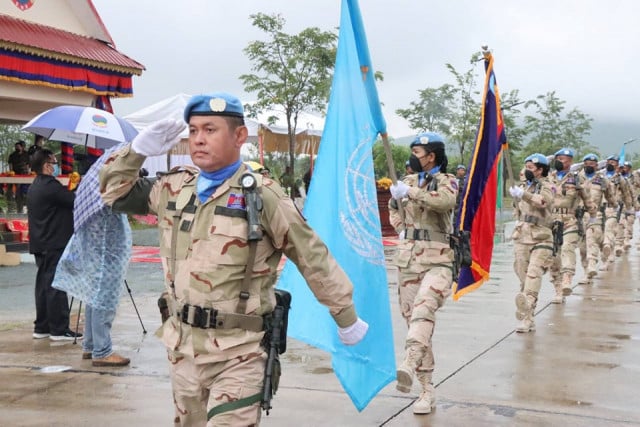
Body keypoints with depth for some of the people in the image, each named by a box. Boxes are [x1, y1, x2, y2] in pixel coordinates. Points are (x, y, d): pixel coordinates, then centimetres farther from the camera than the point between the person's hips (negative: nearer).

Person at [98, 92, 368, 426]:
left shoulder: (261, 196, -13)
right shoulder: (175, 188, 3)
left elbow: (314, 260, -7)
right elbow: (115, 193, 17)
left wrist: (346, 319, 0)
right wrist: (137, 150, -1)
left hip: (238, 355, -6)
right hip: (181, 347, 6)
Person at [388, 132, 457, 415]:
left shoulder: (446, 181, -3)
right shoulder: (407, 181, 12)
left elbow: (445, 201, -26)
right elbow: (393, 207, 27)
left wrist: (411, 192, -23)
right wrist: (401, 229, 9)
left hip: (437, 260, -5)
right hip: (407, 259, 6)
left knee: (423, 310, -31)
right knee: (413, 319, 5)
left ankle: (409, 365, -46)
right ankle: (427, 389, 11)